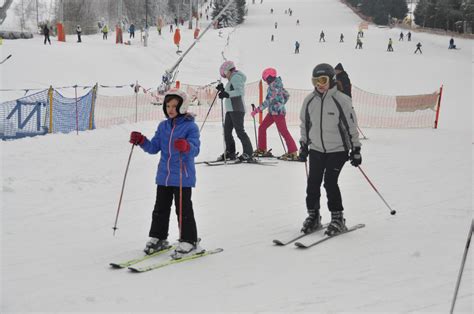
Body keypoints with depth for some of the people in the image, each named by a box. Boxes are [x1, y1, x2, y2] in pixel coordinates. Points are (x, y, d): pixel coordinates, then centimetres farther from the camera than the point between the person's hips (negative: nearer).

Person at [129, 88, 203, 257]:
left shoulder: (190, 126, -9)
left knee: (184, 209, -1)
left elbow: (195, 149, -20)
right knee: (160, 208, 14)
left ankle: (189, 241, 9)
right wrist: (141, 141, -6)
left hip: (183, 177, -6)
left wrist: (186, 146, -42)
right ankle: (158, 238, 26)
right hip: (163, 175, 6)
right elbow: (154, 147, 11)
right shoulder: (163, 126, 9)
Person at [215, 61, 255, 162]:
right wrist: (223, 90, 19)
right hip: (230, 109, 11)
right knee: (227, 131, 13)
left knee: (239, 131, -12)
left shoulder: (236, 77, -9)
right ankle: (230, 152, 21)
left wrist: (227, 94, -29)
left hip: (237, 109, -11)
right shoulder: (232, 79, 22)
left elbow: (241, 92, -23)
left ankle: (248, 153, -12)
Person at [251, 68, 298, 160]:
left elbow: (268, 101, -22)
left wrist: (257, 110, -20)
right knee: (262, 128, 12)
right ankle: (262, 149, 20)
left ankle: (293, 153, -4)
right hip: (272, 112, 10)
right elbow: (286, 95, 21)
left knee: (283, 131, -7)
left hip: (278, 112, -10)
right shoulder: (277, 84, 11)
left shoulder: (273, 87, -17)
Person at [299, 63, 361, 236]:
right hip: (316, 149, 4)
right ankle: (313, 216, 17)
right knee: (313, 183, 0)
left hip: (338, 149, -4)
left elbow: (352, 126, -7)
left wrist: (356, 150, -6)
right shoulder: (309, 100, 0)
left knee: (330, 182, -11)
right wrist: (303, 145, 14)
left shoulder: (342, 100, -12)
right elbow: (304, 124, 14)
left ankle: (337, 218, 4)